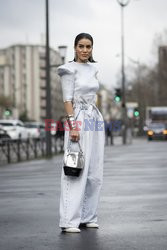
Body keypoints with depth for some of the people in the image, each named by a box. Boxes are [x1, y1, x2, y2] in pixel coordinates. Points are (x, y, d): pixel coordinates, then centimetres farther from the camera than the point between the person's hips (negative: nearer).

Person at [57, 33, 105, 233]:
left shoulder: (92, 70, 15)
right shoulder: (70, 69, -6)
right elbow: (67, 100, -12)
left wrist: (96, 119, 16)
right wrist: (73, 126, -20)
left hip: (95, 120, 8)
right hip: (79, 121, -8)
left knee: (94, 173, 8)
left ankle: (88, 217, 15)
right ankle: (69, 221, -10)